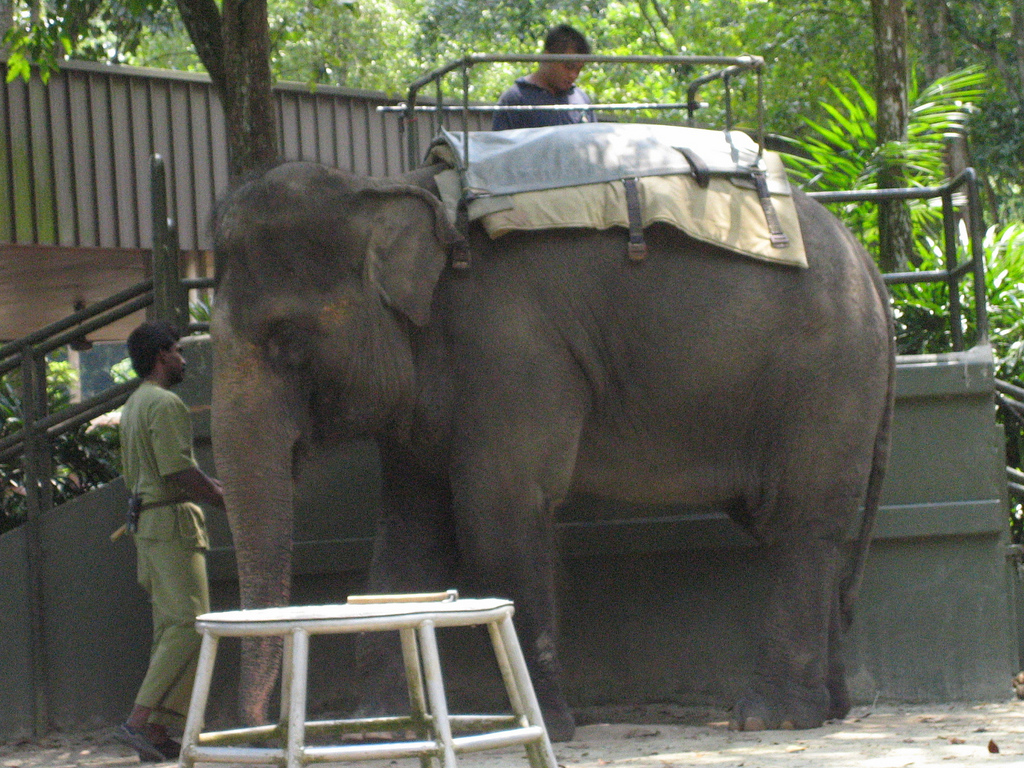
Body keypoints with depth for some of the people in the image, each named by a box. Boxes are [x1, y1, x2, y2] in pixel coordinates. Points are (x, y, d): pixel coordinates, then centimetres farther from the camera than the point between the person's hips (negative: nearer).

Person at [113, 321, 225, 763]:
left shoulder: (133, 406, 20)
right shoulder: (164, 404, -12)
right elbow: (180, 472, -19)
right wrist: (227, 499, -8)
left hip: (147, 522, 10)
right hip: (173, 521, -10)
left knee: (169, 627, 9)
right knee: (187, 624, -13)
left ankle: (158, 733, 5)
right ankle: (142, 720, -20)